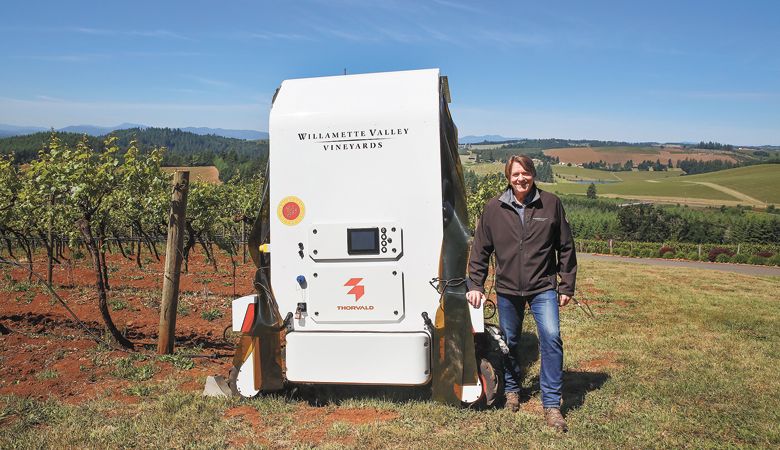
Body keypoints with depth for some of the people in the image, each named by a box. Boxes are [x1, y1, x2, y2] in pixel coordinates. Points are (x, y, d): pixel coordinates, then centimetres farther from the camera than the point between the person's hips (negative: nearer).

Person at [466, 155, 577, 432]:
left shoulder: (551, 204, -4)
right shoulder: (494, 208, -3)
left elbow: (565, 247, 3)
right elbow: (480, 250, 4)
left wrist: (567, 286, 4)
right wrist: (475, 285, 0)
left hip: (543, 287, -1)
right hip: (507, 289, 2)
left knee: (551, 337, -15)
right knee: (510, 342, 15)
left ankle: (551, 404, -1)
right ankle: (511, 389, 39)